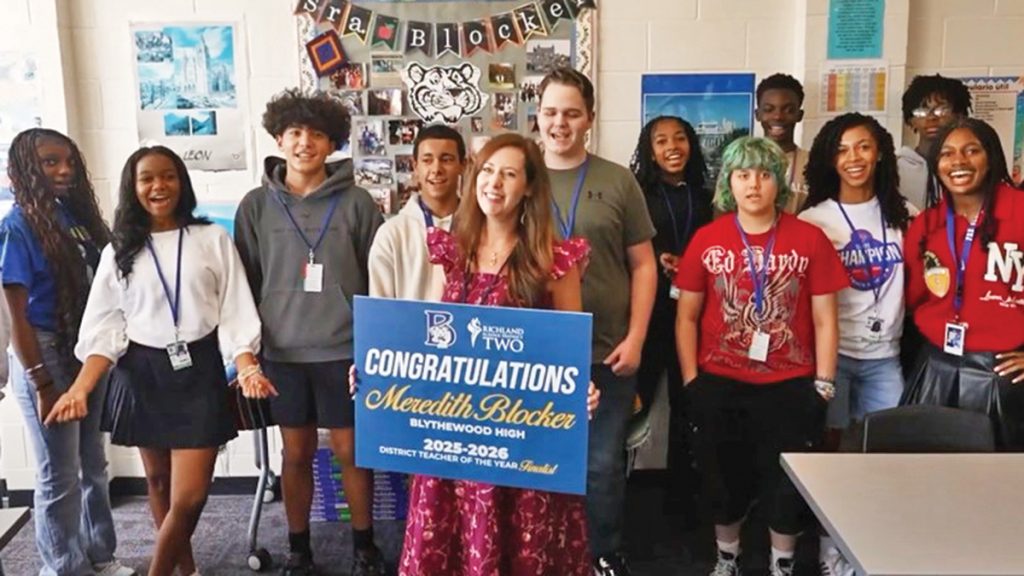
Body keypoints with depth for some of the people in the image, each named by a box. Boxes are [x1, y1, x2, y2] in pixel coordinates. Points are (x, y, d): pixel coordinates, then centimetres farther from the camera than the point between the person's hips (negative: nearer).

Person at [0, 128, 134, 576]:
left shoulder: (77, 213, 4)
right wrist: (42, 384, -16)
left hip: (89, 353, 6)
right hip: (46, 356, -6)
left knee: (92, 464, 18)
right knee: (59, 475, 6)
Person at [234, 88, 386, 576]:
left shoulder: (356, 203, -2)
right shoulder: (256, 206, 3)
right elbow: (246, 280, 8)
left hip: (344, 349, -1)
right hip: (282, 351, 2)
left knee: (352, 451, 7)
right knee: (297, 453, 12)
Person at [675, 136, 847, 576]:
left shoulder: (810, 239, -3)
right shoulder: (707, 239, -2)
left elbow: (824, 320, 0)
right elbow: (686, 317, 3)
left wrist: (823, 386, -3)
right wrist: (691, 381, -2)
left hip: (789, 385, -1)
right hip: (719, 384, 1)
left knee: (788, 482, 8)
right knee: (723, 479, 14)